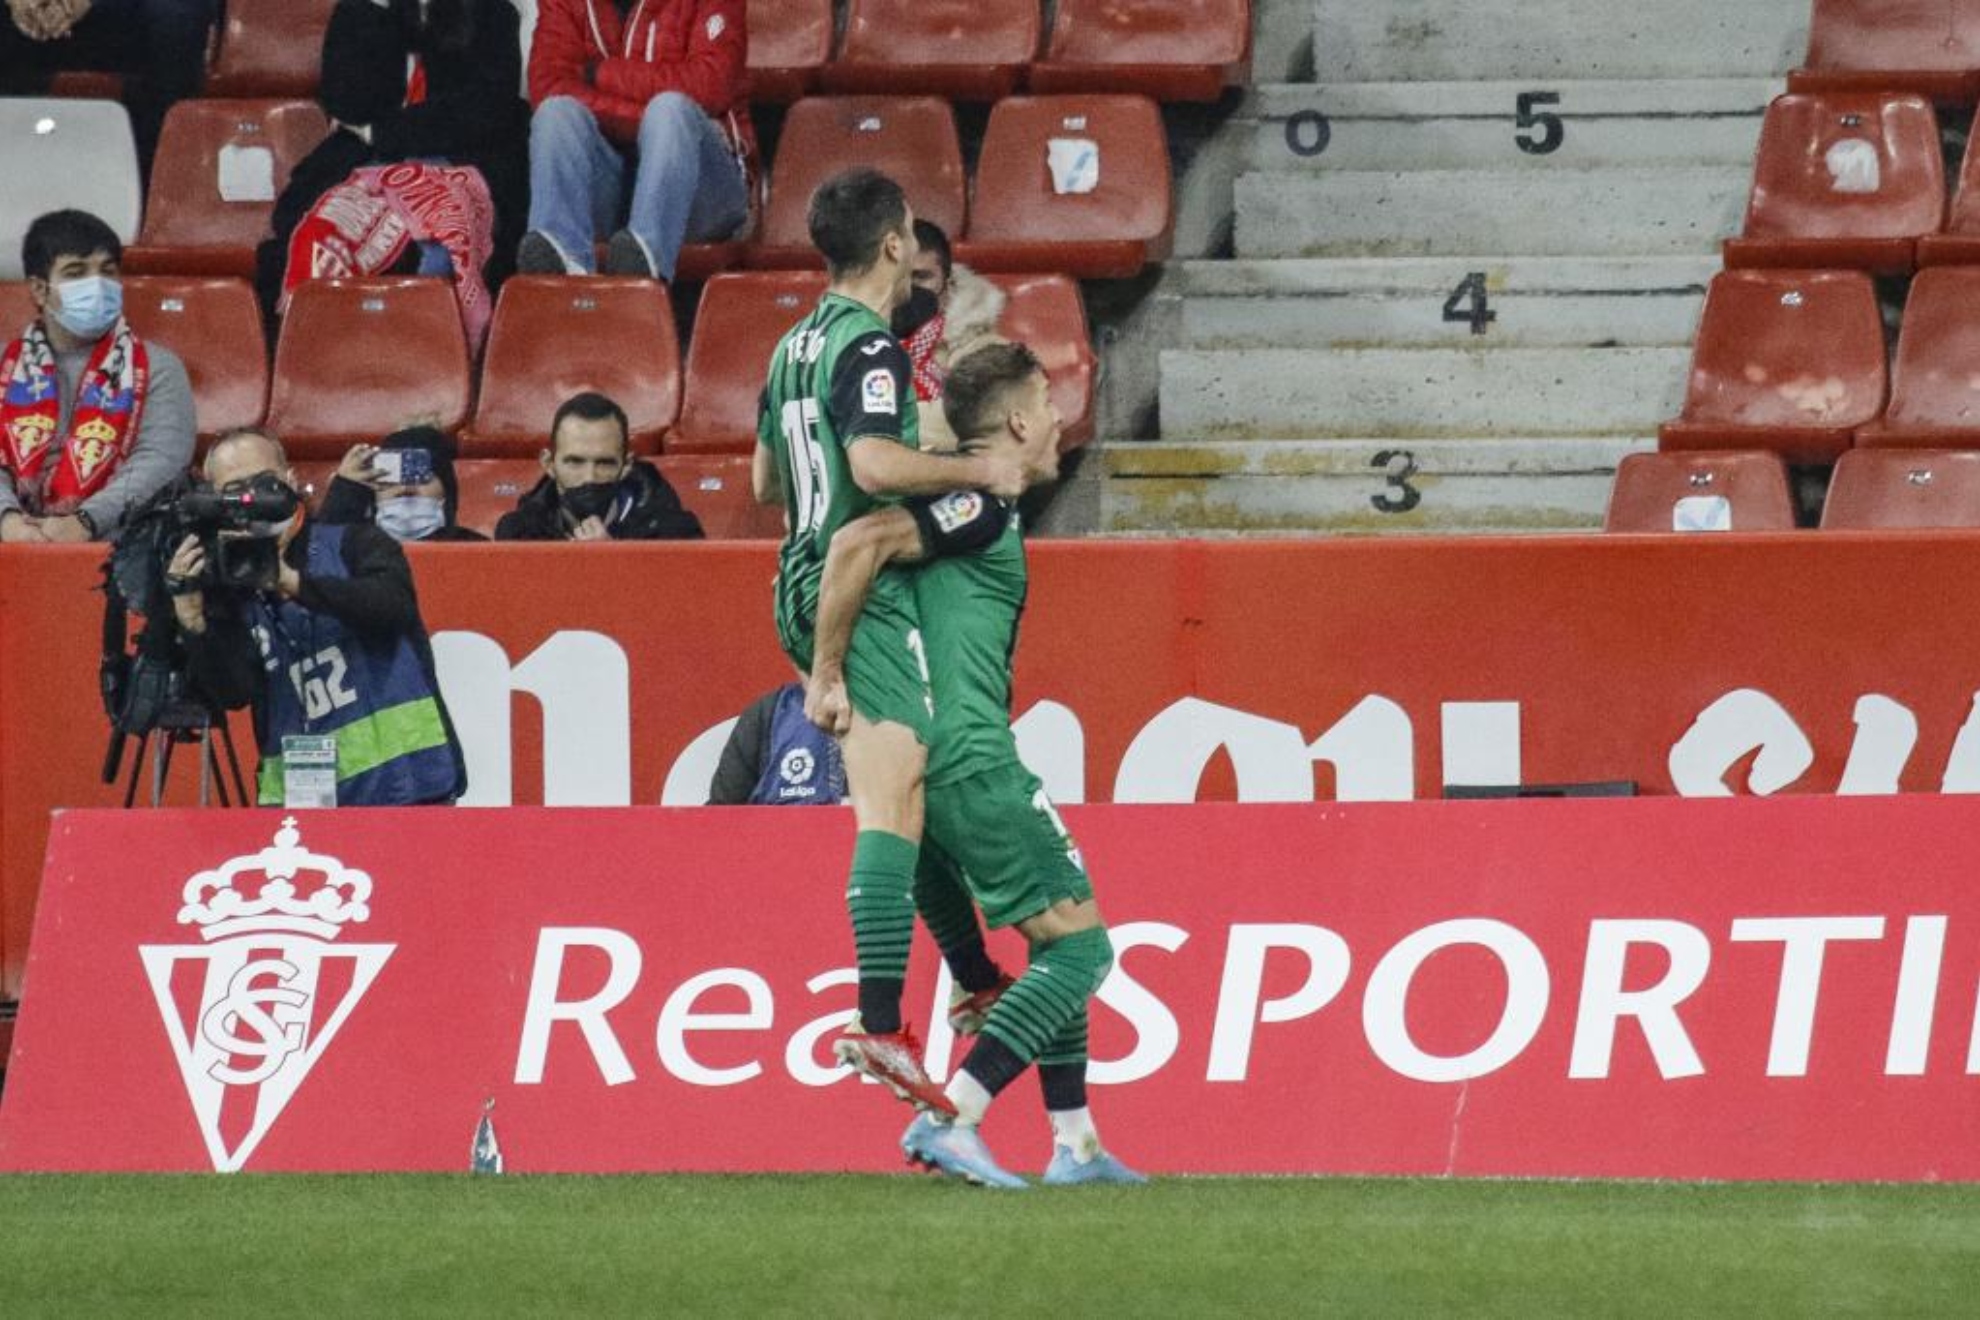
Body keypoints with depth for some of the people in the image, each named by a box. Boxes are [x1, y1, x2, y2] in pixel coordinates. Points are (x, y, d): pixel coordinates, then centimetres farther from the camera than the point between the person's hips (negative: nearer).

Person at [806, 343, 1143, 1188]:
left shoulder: (970, 505, 19)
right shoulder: (983, 509, -10)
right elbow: (858, 543, -23)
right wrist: (826, 677, -18)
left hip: (932, 766, 10)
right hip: (973, 765, -10)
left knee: (1067, 949, 18)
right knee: (1080, 946, -6)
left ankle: (1075, 1145, 17)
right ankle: (950, 1119, -17)